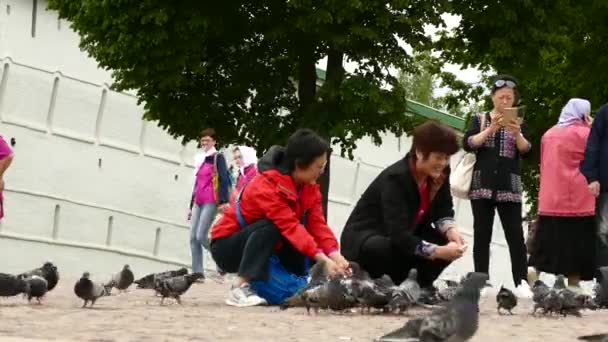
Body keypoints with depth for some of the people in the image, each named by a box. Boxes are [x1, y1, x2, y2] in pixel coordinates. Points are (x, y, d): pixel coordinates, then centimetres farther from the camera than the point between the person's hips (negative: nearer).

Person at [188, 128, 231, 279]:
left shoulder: (217, 157, 0)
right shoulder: (199, 159, 22)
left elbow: (224, 179, -9)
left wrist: (223, 201, -20)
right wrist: (191, 206, 23)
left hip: (210, 202, -8)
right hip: (198, 203, 8)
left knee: (201, 236, -16)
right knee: (193, 238, -2)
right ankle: (197, 272, -3)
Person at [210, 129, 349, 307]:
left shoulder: (310, 187, -4)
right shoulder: (266, 186, -29)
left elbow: (317, 225, -15)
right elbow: (290, 227, -38)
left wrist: (335, 255, -32)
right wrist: (323, 259, -44)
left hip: (263, 249, 7)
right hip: (227, 246, -7)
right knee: (269, 227, -35)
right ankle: (240, 287, -36)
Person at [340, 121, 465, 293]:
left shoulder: (439, 175, -8)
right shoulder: (395, 178, -29)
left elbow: (443, 211, 0)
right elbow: (399, 237, -36)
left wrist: (451, 230, -23)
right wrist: (438, 252, -43)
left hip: (406, 236, 7)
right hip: (363, 241, -7)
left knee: (449, 243, -16)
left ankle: (422, 287, -2)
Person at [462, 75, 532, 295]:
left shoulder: (519, 123, 11)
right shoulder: (479, 119, 10)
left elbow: (526, 150, -3)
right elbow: (468, 144, -5)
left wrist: (517, 134, -23)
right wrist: (490, 129, -18)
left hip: (509, 186, 0)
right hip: (482, 184, 0)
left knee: (515, 234, -8)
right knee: (482, 234, -2)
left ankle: (522, 282, -11)